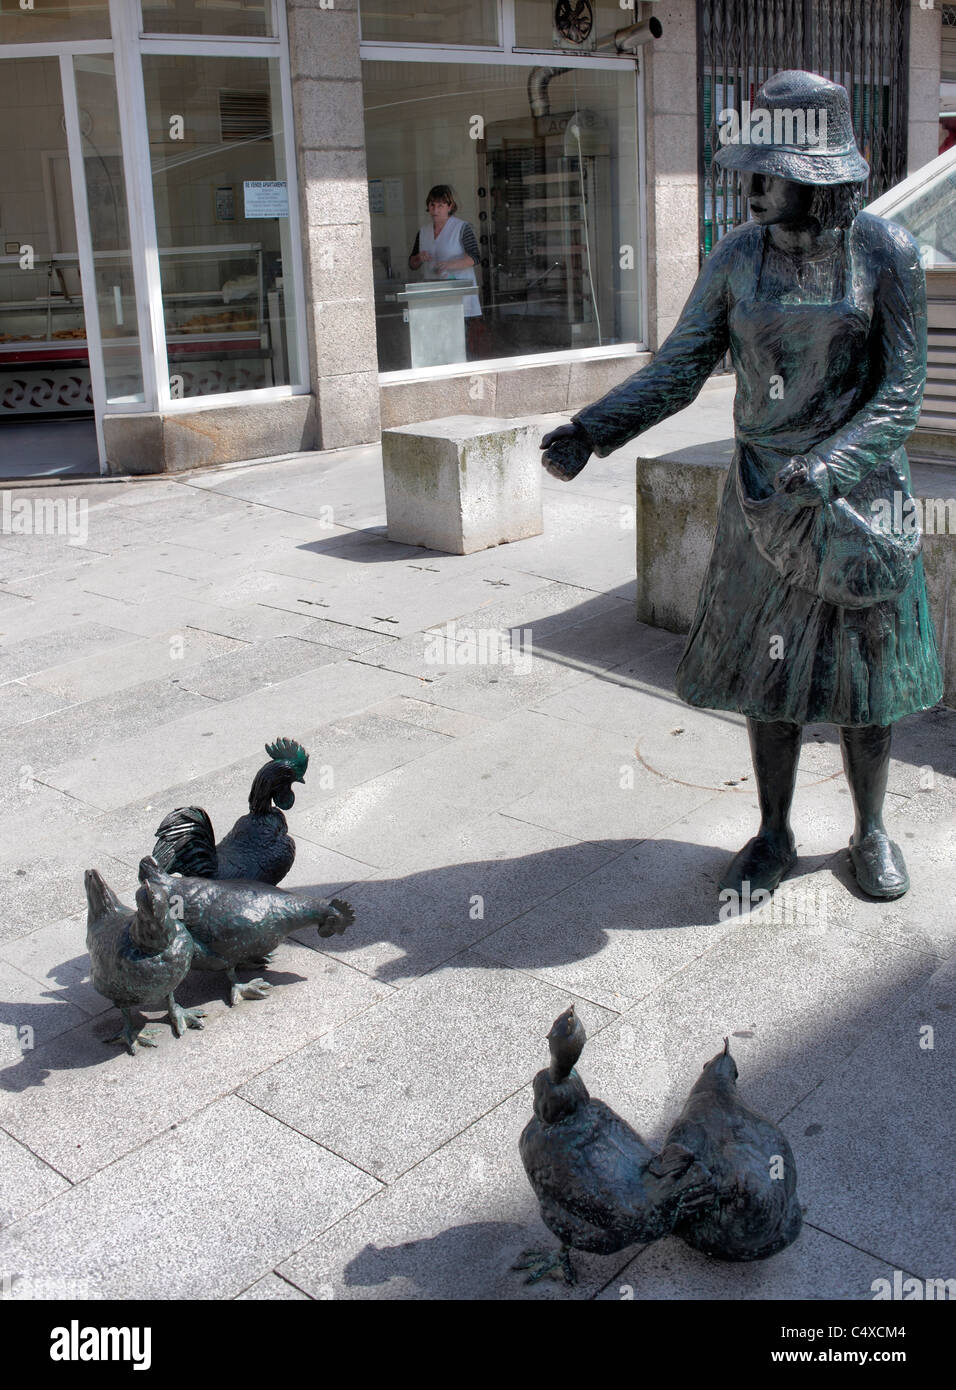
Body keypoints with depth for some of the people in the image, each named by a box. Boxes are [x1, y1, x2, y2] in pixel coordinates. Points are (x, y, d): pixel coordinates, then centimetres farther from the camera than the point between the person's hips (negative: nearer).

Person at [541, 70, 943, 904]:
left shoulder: (886, 253, -9)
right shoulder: (739, 256, -1)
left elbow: (902, 392, -12)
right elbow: (679, 369, -1)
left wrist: (828, 465, -28)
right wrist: (589, 432, -14)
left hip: (858, 486, -2)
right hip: (762, 493, 3)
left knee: (864, 672, 6)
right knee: (766, 669, 7)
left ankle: (871, 833, 27)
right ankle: (774, 836, 24)